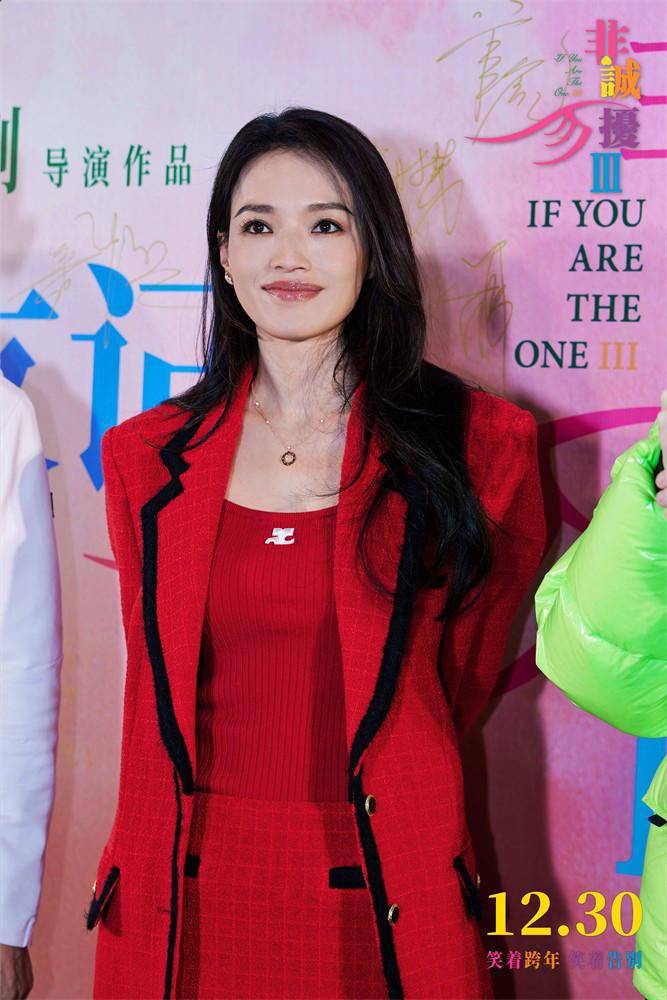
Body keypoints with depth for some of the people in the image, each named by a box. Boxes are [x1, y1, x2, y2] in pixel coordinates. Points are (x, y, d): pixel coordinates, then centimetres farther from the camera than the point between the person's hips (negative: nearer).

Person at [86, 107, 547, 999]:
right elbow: (158, 686, 11)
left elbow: (463, 675, 8)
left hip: (387, 897, -2)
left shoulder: (480, 445, -4)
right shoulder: (147, 457, 3)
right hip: (184, 896, 2)